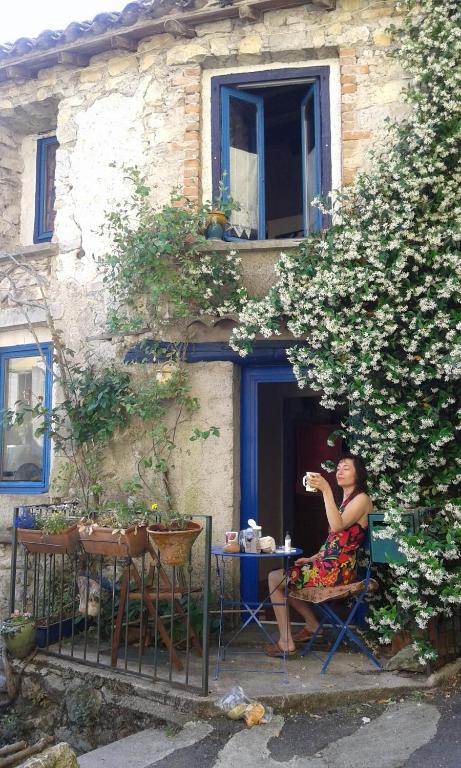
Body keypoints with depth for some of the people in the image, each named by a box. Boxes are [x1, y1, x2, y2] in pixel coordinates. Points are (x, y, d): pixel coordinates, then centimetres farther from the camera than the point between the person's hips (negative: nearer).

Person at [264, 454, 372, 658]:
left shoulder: (362, 499, -12)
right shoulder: (346, 500, 17)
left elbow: (337, 526, -30)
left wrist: (326, 490, -32)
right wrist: (313, 558, 12)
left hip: (337, 571, -10)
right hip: (329, 565, 10)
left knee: (274, 579, -1)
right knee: (283, 577, 23)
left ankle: (286, 643, 3)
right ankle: (312, 625, 25)